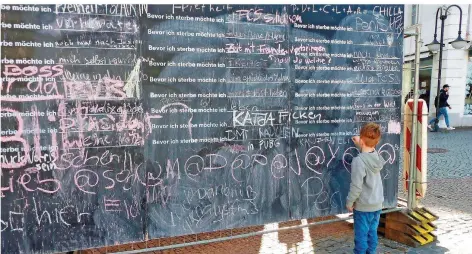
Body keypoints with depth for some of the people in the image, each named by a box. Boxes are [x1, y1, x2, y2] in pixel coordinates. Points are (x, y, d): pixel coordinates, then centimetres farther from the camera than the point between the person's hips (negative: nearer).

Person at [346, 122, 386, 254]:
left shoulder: (358, 161, -23)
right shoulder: (377, 156, -3)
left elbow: (356, 187, -21)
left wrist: (349, 202, -8)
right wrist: (361, 146, 19)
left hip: (363, 206, -7)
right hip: (377, 204, 7)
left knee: (361, 236, 6)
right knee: (372, 233, 17)